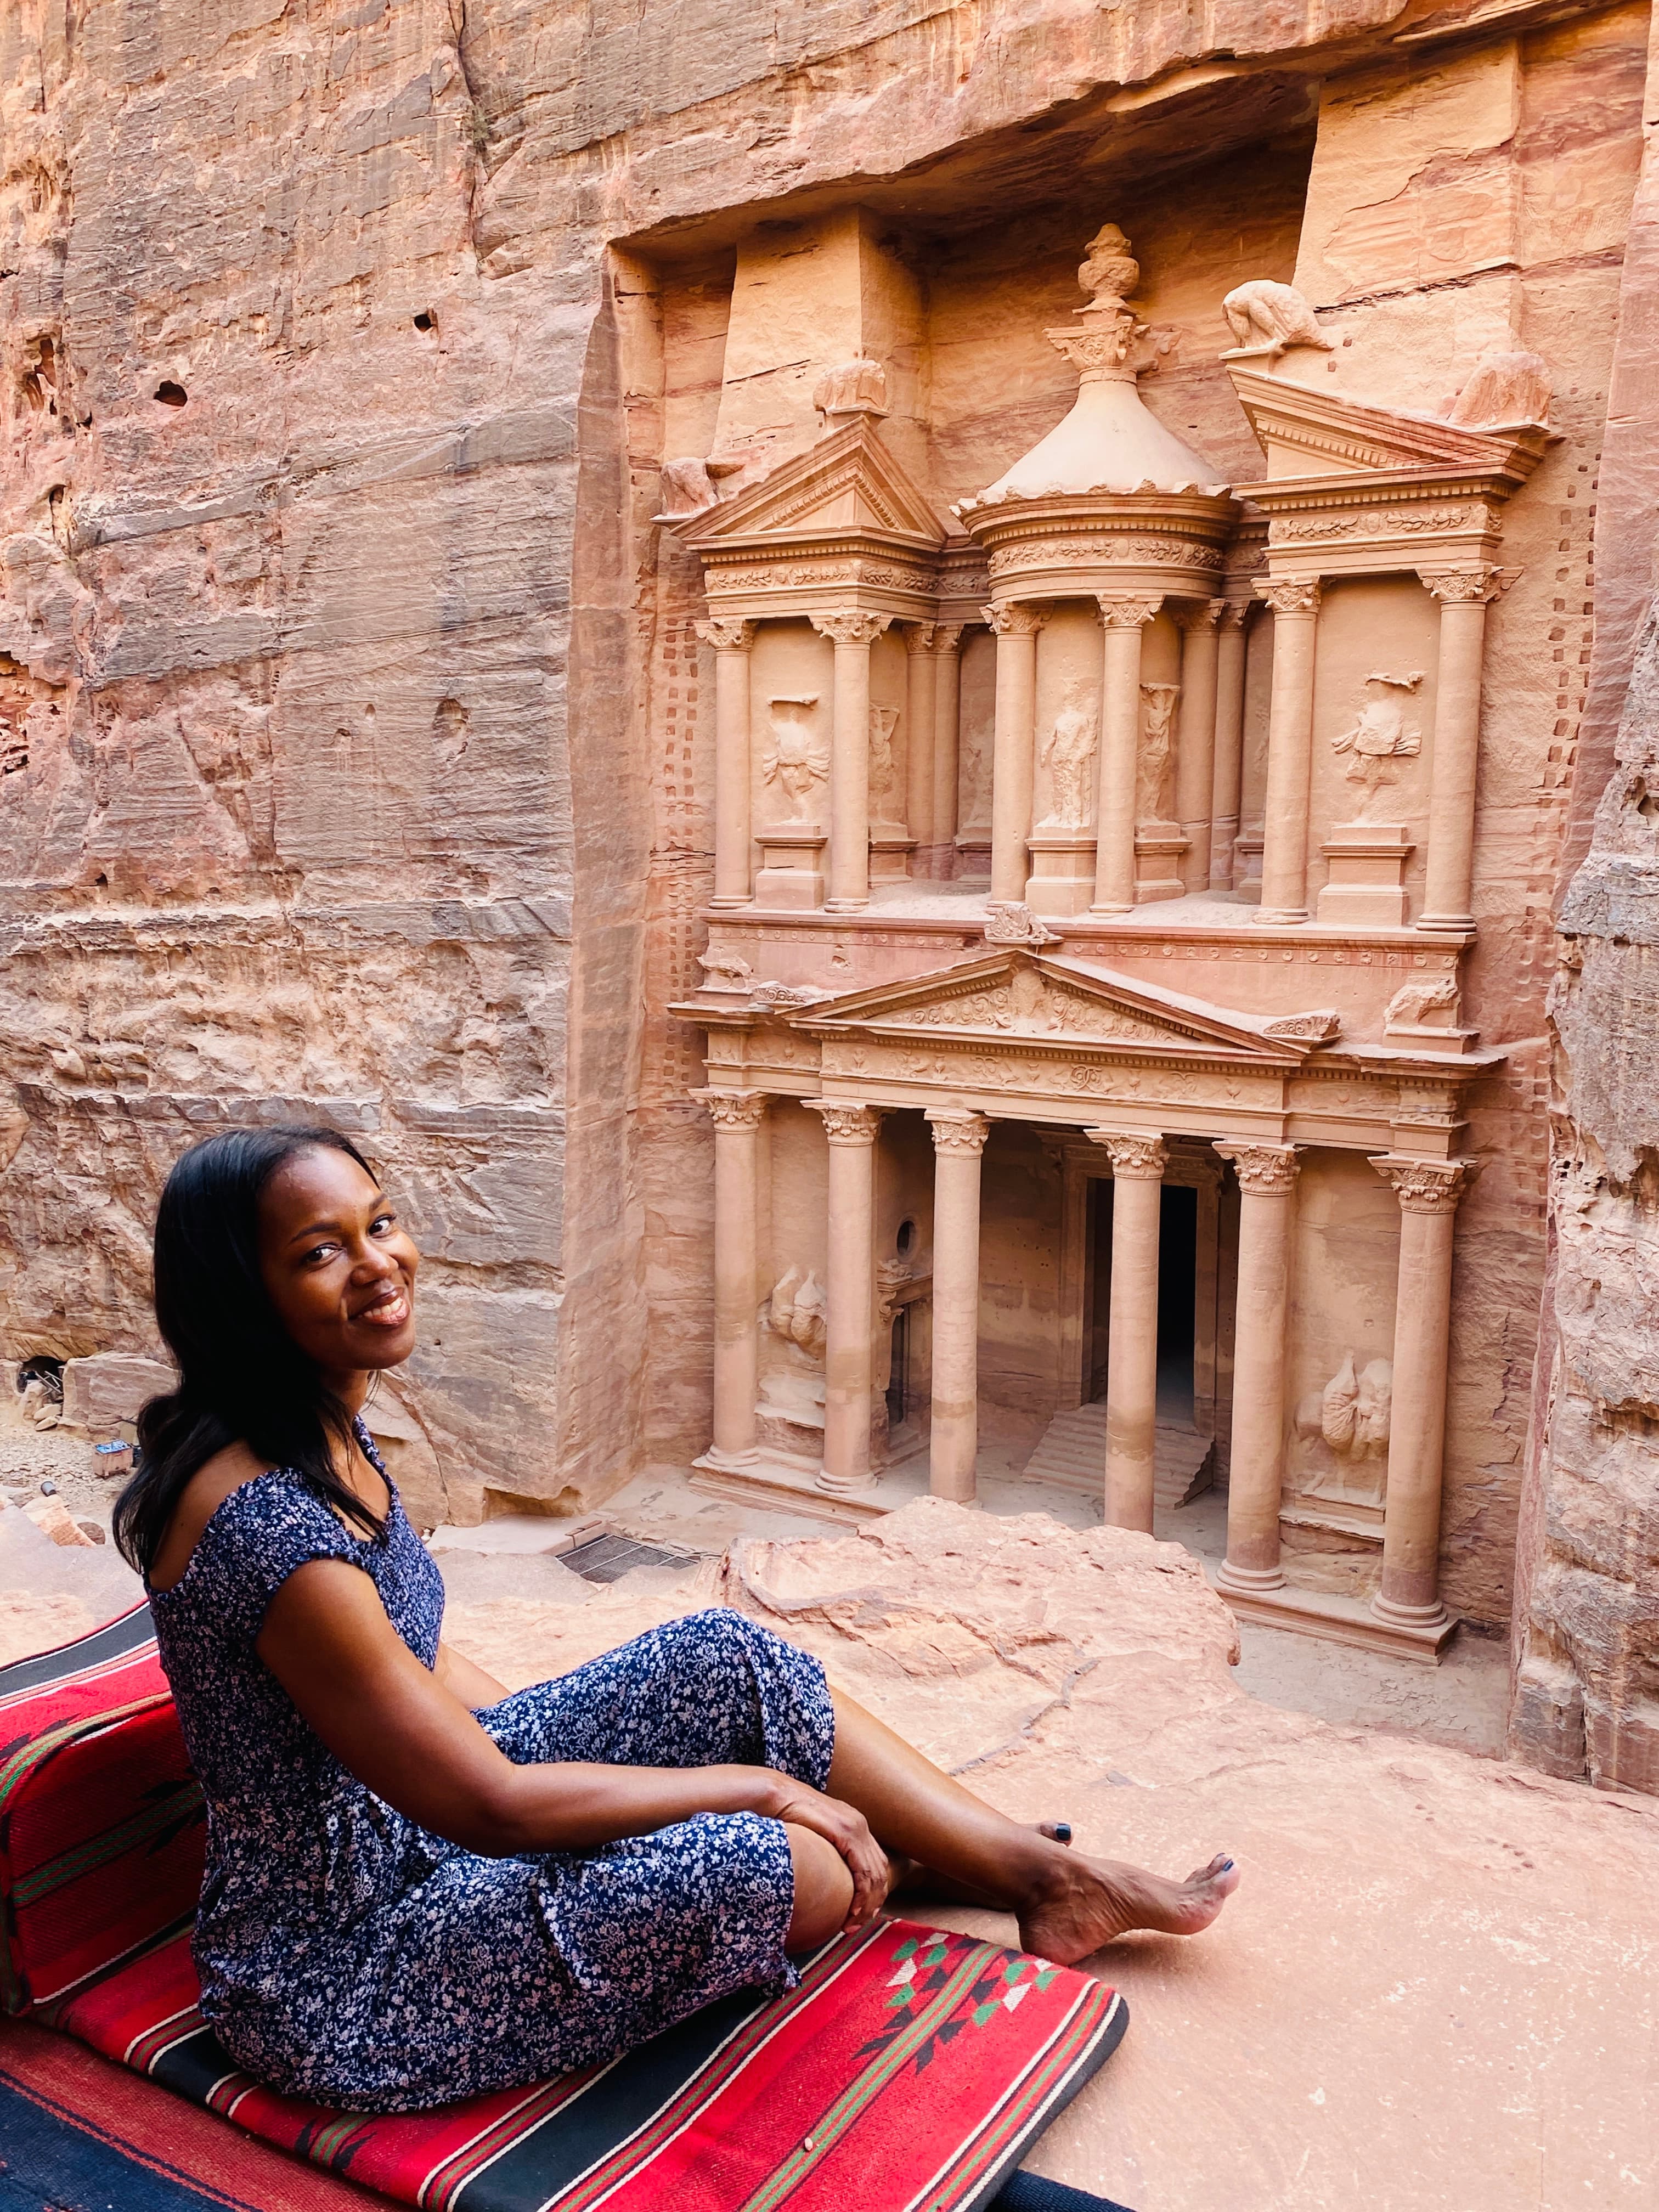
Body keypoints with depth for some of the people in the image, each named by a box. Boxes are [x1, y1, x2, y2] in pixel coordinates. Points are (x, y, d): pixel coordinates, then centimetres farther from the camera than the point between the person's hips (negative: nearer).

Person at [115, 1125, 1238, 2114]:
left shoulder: (329, 1433, -1)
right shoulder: (260, 1516, -31)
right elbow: (487, 1803, -26)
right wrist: (754, 1784, -16)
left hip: (407, 1825, 9)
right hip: (334, 1973, -9)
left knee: (726, 1654, 0)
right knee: (806, 1869, -22)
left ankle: (1044, 1871, 13)